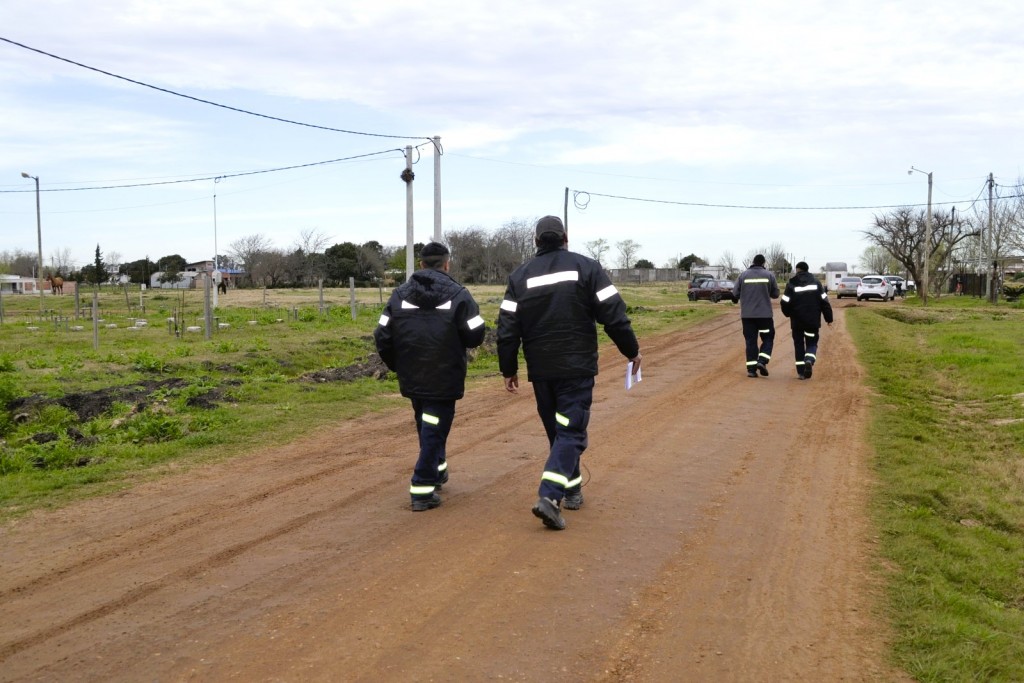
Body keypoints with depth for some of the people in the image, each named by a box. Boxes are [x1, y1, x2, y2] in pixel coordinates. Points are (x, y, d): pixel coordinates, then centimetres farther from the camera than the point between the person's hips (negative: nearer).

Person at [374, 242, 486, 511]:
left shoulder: (400, 294, 3)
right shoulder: (458, 294, -8)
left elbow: (382, 336, 2)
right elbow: (476, 335, -10)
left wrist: (396, 365, 16)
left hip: (411, 378, 5)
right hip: (444, 378, -4)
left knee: (427, 426, 23)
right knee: (434, 430, 1)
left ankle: (436, 470, 39)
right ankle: (423, 489, -1)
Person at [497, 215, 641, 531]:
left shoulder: (520, 275, 4)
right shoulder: (586, 267, -2)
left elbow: (507, 329, 1)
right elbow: (614, 315, -6)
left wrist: (509, 369, 10)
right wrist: (632, 350, 7)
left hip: (540, 370, 3)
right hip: (577, 367, -3)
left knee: (557, 431, 18)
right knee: (571, 431, -3)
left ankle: (571, 490, 28)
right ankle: (550, 496, -19)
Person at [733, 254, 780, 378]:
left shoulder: (743, 275, 0)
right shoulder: (769, 275, -1)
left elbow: (735, 293, 1)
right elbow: (775, 294, 4)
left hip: (747, 314, 2)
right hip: (764, 314, -1)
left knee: (750, 341, 6)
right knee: (768, 338, 13)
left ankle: (751, 368, 2)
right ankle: (762, 361, -6)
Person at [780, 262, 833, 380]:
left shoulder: (791, 284, -5)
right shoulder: (815, 282, 2)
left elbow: (785, 303, -7)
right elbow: (824, 301, 1)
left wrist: (788, 313, 15)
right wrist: (829, 318, 7)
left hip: (797, 321, -1)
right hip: (813, 321, 1)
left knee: (799, 344, 9)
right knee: (812, 343, 12)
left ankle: (801, 372, 6)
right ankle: (809, 360, -18)